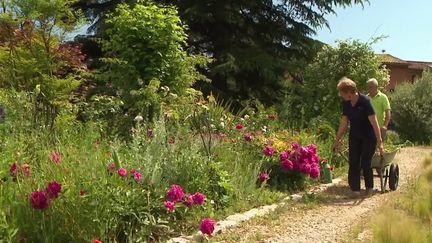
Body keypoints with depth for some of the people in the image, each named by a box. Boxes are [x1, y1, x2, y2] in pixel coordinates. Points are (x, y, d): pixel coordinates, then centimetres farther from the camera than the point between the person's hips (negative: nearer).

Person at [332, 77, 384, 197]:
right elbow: (344, 123, 4)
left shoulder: (365, 101, -22)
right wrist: (337, 140, 5)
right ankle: (355, 189, 4)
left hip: (368, 137, -5)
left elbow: (374, 122, -23)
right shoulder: (346, 103, -4)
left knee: (365, 163, -3)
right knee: (353, 162, -1)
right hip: (354, 136, 5)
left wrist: (379, 141, -26)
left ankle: (369, 187, 18)